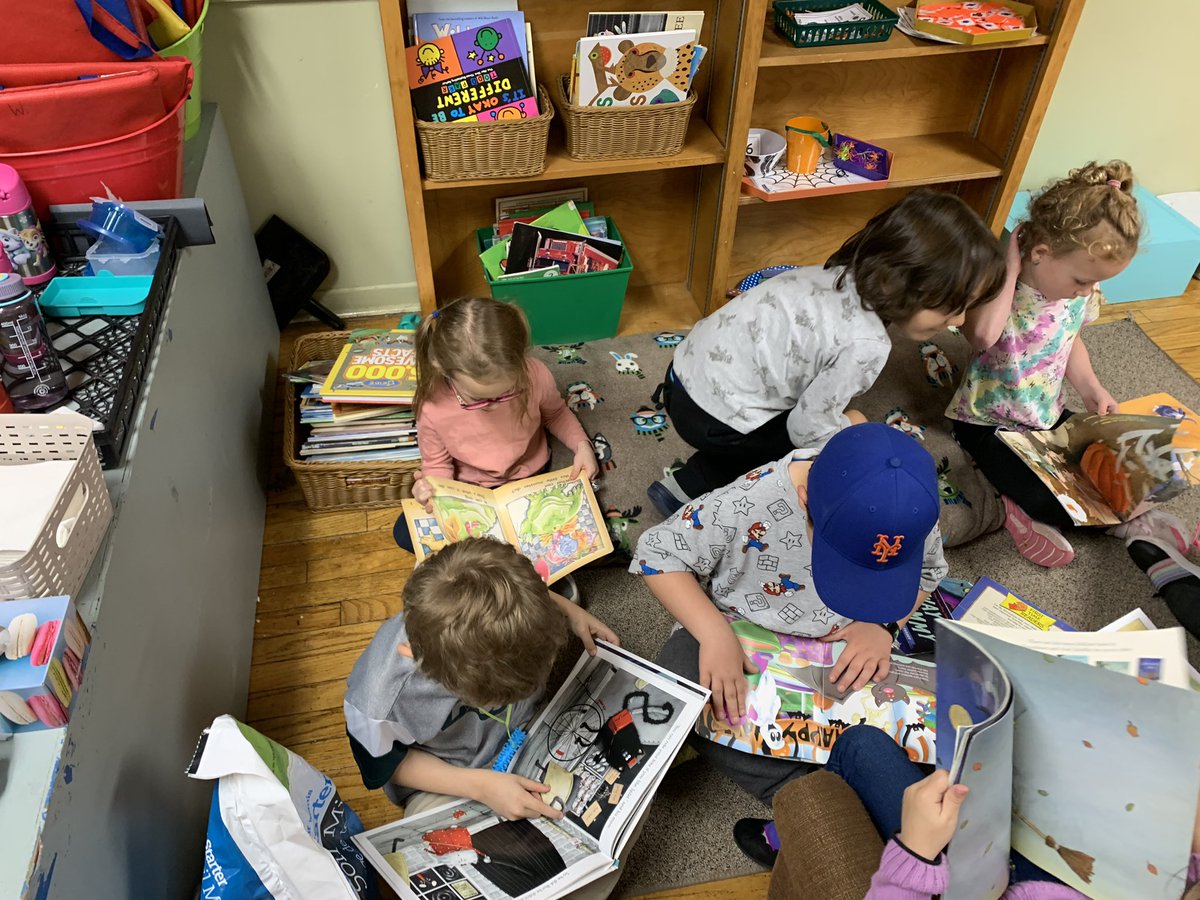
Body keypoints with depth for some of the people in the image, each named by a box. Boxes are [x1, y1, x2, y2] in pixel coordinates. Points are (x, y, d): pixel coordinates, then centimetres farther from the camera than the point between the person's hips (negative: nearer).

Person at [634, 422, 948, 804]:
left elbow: (929, 570, 0)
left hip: (850, 647, 2)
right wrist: (715, 634, -33)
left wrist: (885, 624, -20)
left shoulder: (910, 515, -22)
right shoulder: (746, 505, -33)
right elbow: (658, 554, -20)